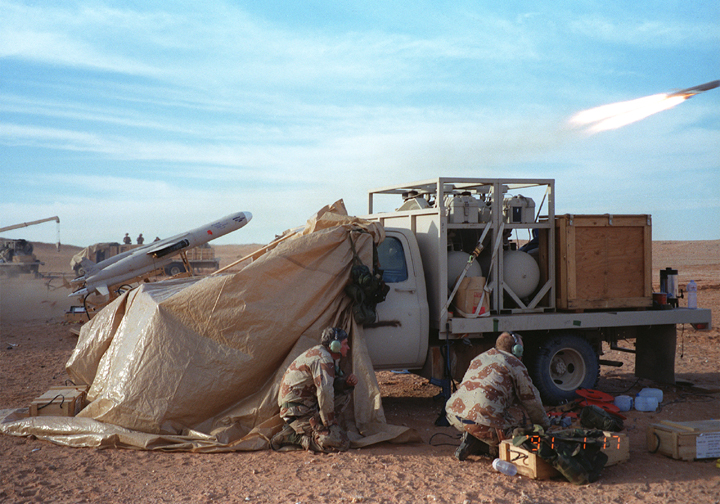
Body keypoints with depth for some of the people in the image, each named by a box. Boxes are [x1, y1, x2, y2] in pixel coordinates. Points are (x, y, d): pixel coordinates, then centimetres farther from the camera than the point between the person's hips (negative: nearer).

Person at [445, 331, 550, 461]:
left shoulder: (480, 358, 28)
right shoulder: (514, 364, 8)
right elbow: (531, 400, 15)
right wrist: (545, 425, 30)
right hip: (482, 418, -8)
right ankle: (476, 444, -9)